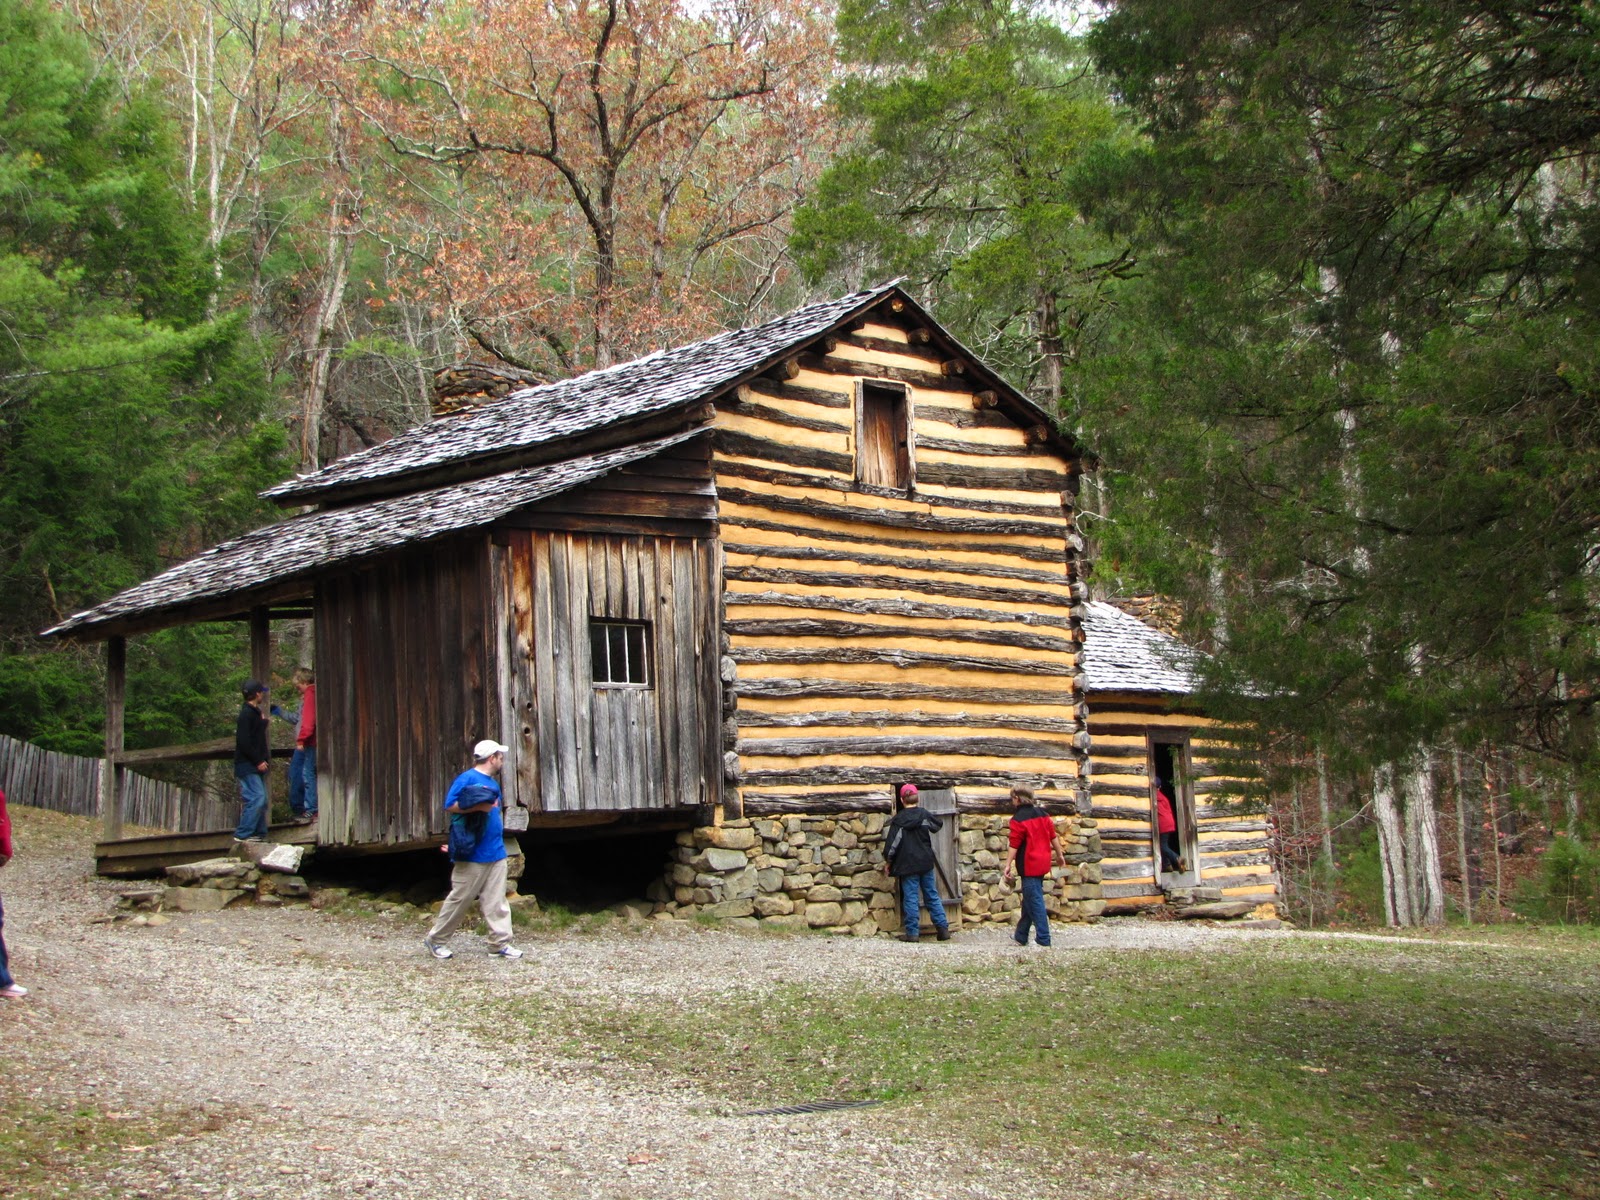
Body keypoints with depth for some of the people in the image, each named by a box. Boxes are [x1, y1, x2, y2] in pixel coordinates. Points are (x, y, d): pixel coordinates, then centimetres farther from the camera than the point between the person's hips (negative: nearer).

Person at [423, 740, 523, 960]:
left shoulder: (492, 783, 16)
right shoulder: (466, 779, -10)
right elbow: (449, 806, -18)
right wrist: (478, 807, -24)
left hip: (496, 853, 8)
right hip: (472, 855, -8)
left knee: (496, 901, 4)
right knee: (460, 898, 0)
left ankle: (500, 942, 5)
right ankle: (435, 939, 13)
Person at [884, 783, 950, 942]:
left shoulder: (898, 820, -8)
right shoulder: (924, 814, 0)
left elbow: (891, 843, -9)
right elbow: (938, 825, 19)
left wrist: (888, 861, 5)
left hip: (908, 865, -3)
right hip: (926, 863, 3)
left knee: (910, 898, 1)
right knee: (932, 895, 10)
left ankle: (912, 932, -1)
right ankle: (943, 928, 8)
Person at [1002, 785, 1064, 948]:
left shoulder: (1018, 819, -13)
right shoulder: (1043, 814, 8)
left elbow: (1014, 845, -16)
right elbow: (1053, 837, 13)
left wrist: (1008, 866, -15)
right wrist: (1059, 855, 23)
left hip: (1029, 866, -8)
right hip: (1043, 864, 8)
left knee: (1035, 902, -5)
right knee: (1029, 899, 16)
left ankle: (1044, 939, -7)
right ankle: (1021, 936, 24)